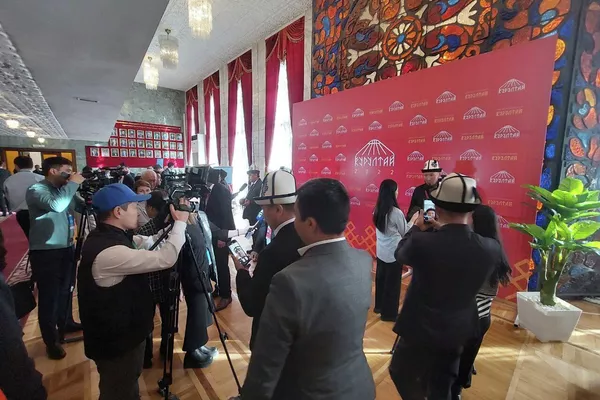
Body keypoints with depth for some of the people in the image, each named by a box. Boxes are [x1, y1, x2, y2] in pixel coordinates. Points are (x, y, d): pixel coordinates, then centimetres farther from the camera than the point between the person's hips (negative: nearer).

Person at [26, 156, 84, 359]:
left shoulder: (62, 189, 9)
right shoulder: (36, 189, -14)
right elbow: (56, 205, -35)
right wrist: (73, 184, -25)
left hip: (66, 248, 8)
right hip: (45, 252, -8)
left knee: (65, 290, 23)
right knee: (49, 297, 3)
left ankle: (66, 323, 43)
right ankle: (51, 341, 17)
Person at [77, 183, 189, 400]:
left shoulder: (111, 236, -3)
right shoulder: (108, 252, -34)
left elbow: (148, 243, 12)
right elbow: (165, 259, -32)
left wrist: (172, 225, 2)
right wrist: (180, 223, -21)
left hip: (124, 333, 9)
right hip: (116, 342, -9)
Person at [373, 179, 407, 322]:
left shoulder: (377, 210, -2)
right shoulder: (396, 212, -22)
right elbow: (404, 233, -9)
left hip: (381, 251, 6)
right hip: (393, 253, -6)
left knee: (380, 278, 19)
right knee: (392, 282, 9)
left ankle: (379, 306, 36)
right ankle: (389, 312, 23)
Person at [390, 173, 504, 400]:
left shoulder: (421, 243, -29)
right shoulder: (491, 248, -18)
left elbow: (400, 254, -6)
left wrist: (417, 228, 9)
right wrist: (443, 229, 9)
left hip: (420, 329, -4)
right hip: (457, 332, 4)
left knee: (400, 372, 25)